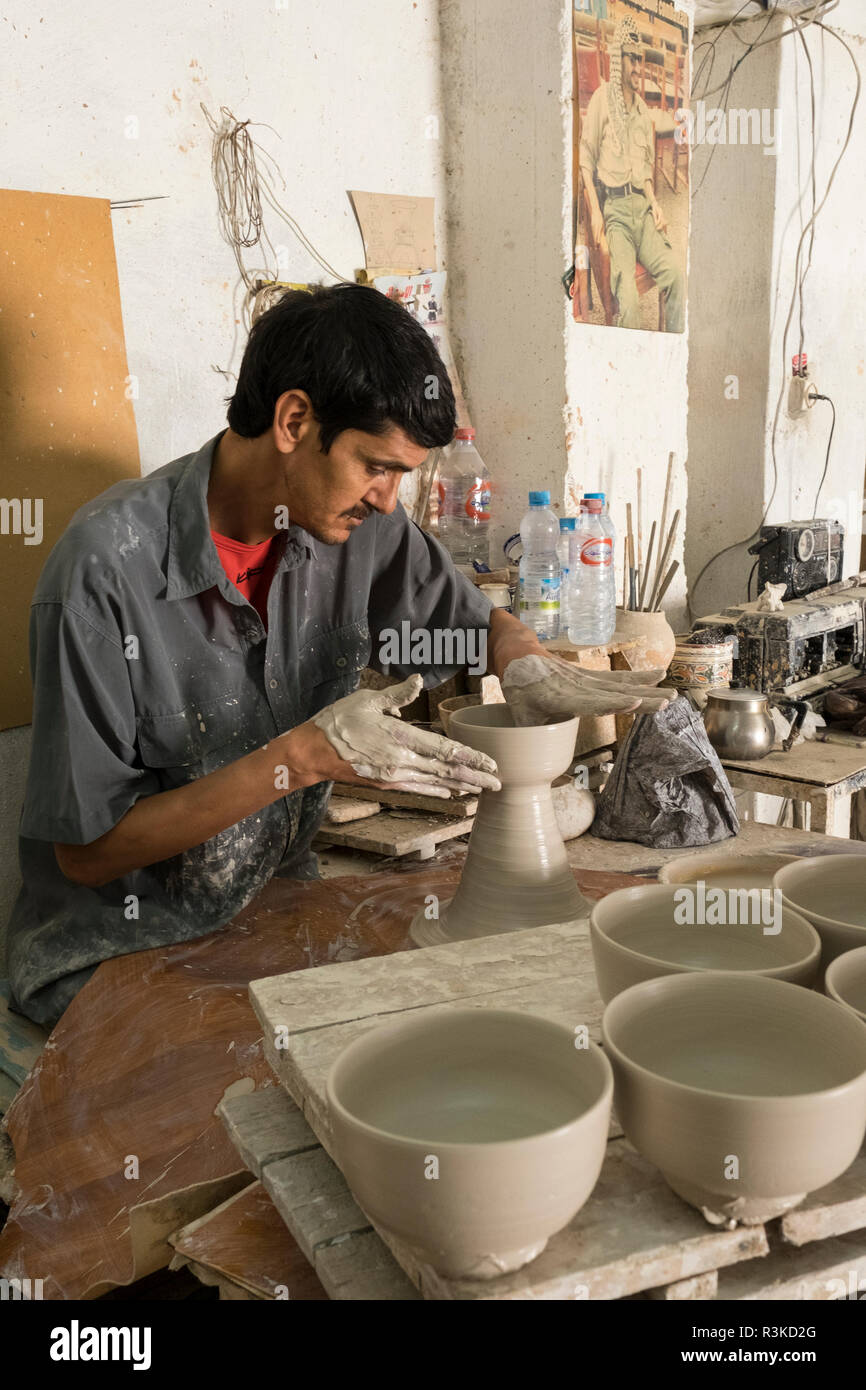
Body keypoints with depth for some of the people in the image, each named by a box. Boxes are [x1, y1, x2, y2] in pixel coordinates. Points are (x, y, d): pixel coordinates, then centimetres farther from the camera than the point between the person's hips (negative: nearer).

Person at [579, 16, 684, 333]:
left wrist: (654, 203, 7)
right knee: (629, 300, -25)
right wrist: (595, 211, -10)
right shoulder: (602, 98, 2)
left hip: (642, 206, 6)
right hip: (615, 208, -5)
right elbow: (586, 160, 0)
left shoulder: (643, 110, 20)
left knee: (676, 277, -14)